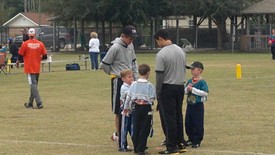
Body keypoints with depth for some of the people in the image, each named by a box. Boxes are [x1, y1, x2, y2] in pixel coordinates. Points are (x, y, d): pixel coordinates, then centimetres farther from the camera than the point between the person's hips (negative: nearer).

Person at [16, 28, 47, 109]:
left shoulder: (25, 44, -9)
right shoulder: (40, 44, -1)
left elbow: (20, 56, -4)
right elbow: (44, 56, 2)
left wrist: (17, 62, 16)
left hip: (29, 68, -4)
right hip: (37, 68, 4)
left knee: (33, 85, -7)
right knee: (34, 85, 15)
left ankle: (39, 103, -19)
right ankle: (30, 103, 23)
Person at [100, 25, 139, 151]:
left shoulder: (130, 46, 6)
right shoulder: (115, 48, -17)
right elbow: (104, 64, -12)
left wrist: (136, 79, 11)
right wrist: (113, 74, 3)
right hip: (119, 82, -8)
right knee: (119, 112, -2)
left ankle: (119, 134, 23)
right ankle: (121, 142, 2)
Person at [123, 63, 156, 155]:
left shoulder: (133, 84, 1)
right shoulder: (149, 86, -10)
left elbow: (128, 97, 7)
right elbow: (152, 99, -13)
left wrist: (126, 108, 20)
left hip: (135, 108, 4)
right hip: (146, 108, -4)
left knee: (135, 128, 13)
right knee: (144, 129, 2)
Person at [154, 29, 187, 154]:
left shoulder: (161, 54, -16)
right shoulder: (181, 51, 7)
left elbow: (159, 75, -16)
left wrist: (157, 92, -8)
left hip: (167, 88, -7)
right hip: (180, 86, 7)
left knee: (169, 117, -2)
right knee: (178, 116, 15)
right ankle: (181, 144, 20)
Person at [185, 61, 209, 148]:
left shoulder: (202, 82, -12)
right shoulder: (189, 81, 9)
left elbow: (205, 93, -22)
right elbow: (185, 91, 15)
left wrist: (193, 89, -21)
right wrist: (187, 88, -9)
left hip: (198, 106, -7)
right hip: (189, 105, 7)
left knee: (198, 124, -2)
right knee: (188, 123, 12)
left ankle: (197, 141, 7)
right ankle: (191, 139, 26)